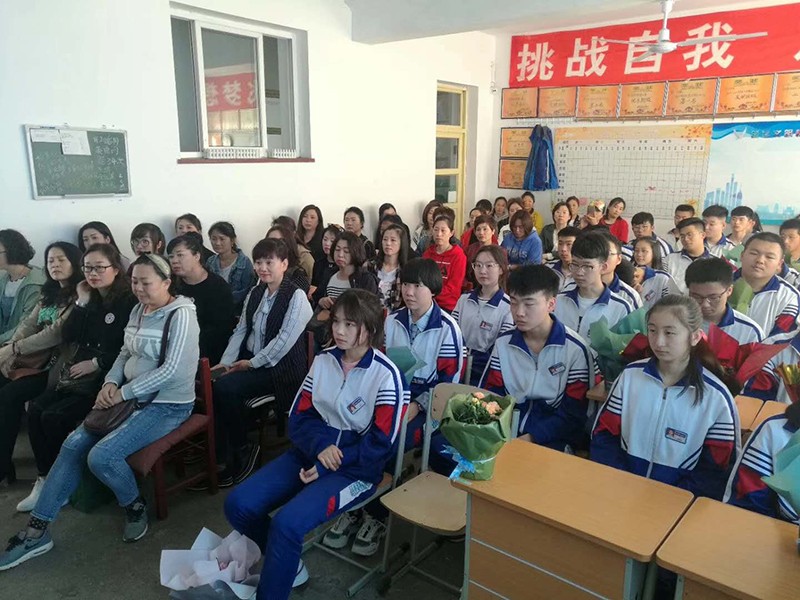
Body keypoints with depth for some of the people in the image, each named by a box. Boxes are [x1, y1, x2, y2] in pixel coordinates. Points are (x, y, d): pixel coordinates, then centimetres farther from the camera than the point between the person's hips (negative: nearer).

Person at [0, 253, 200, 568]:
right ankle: (37, 528, 8)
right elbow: (125, 353, 16)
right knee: (74, 444, -2)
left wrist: (123, 393, -17)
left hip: (168, 405, -8)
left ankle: (135, 507, 8)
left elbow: (172, 370, -23)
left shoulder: (181, 315, -18)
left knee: (101, 456, -21)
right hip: (133, 397, 8)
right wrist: (111, 383, -4)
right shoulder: (138, 310, 9)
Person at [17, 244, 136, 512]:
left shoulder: (129, 301, -12)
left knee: (54, 417, -19)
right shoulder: (91, 300, 12)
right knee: (36, 408, -11)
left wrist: (96, 363, -17)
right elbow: (68, 337, 3)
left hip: (107, 377, -7)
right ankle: (45, 478, -1)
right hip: (78, 374, 7)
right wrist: (82, 302, -5)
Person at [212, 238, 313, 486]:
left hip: (280, 367, -7)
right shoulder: (255, 293, 12)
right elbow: (241, 330, 9)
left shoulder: (296, 296, -12)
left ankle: (241, 451, -2)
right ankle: (219, 452, -1)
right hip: (250, 361, 7)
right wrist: (226, 361, -3)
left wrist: (252, 363, -15)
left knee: (225, 388, -24)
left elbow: (284, 341, -18)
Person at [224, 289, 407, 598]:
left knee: (287, 523, -27)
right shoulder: (323, 361, 3)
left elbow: (380, 445, -14)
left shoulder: (387, 376, -15)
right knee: (237, 504, -7)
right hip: (310, 452, 6)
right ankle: (288, 566, 15)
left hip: (356, 468, -6)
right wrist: (321, 447, -18)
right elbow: (299, 418, 3)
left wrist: (327, 467, -18)